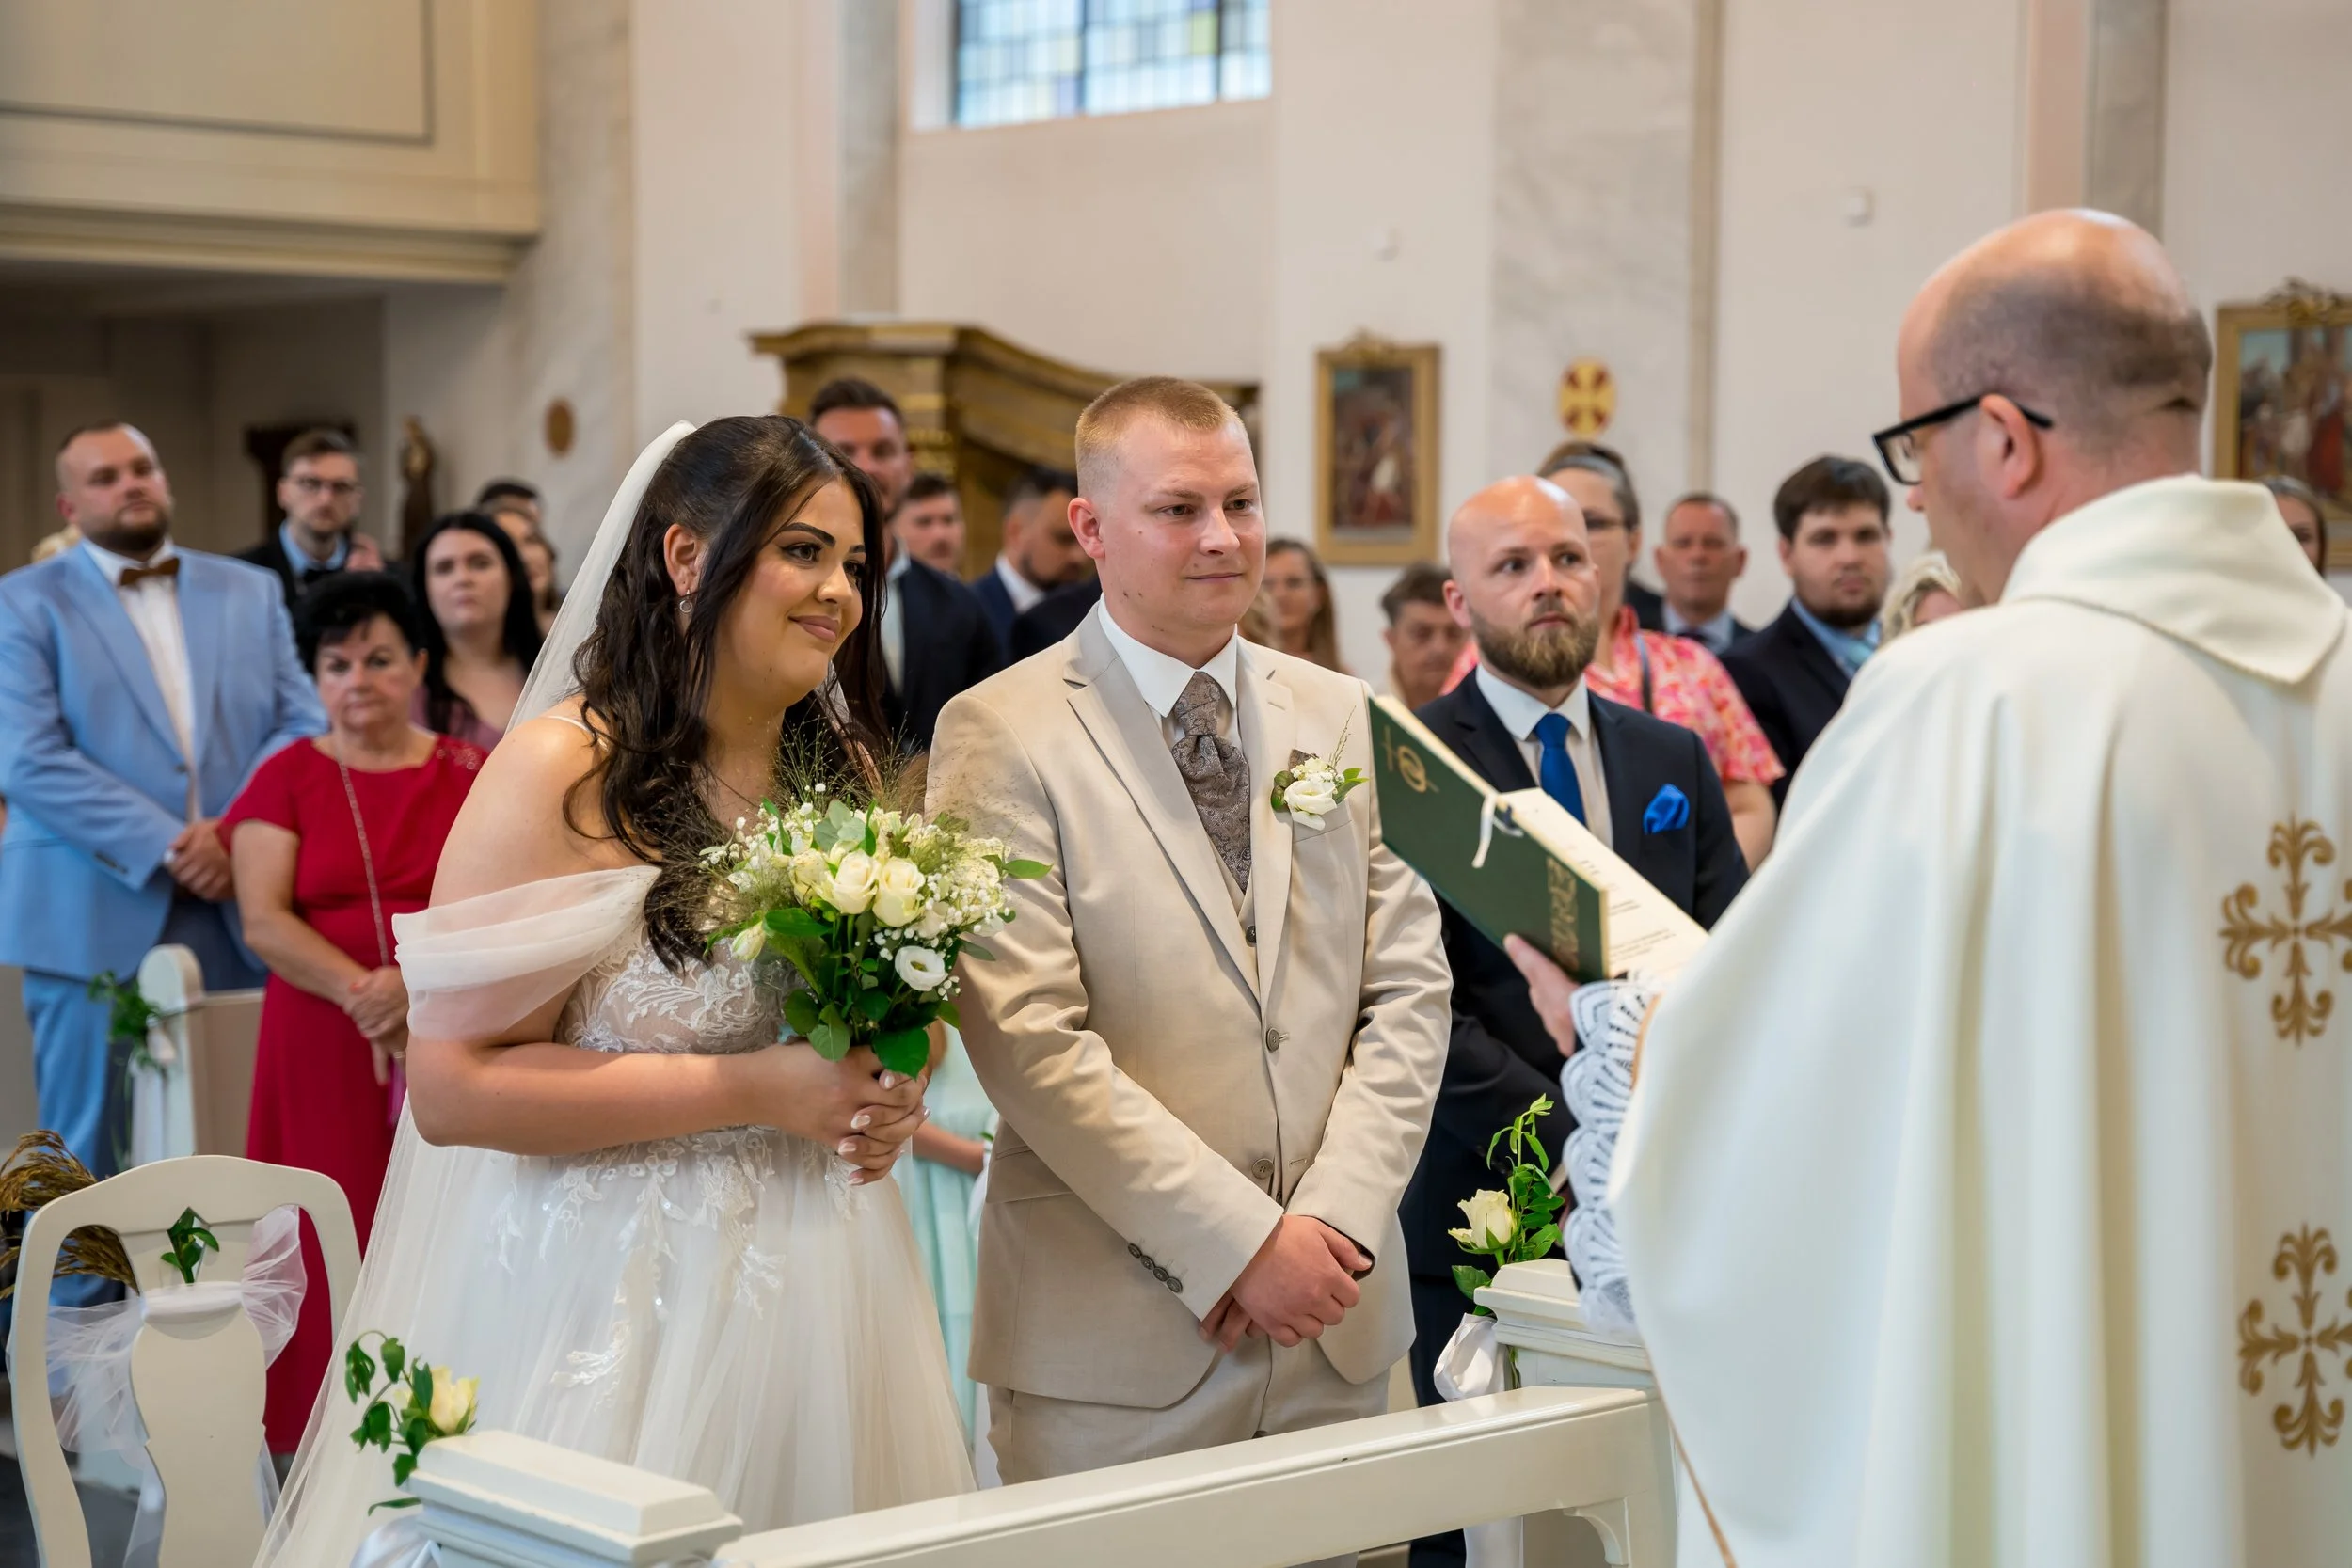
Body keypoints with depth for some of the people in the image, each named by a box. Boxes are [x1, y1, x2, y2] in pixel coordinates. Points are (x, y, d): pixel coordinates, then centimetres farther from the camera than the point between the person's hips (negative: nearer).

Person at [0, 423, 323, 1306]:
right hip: (94, 920, -3)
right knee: (84, 1143, 2)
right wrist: (165, 849, -15)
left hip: (233, 910, 3)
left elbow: (301, 723, 7)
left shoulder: (250, 593, 16)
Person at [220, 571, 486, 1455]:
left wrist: (416, 983, -18)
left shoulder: (472, 776, 7)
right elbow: (263, 921, -3)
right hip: (324, 1044, 0)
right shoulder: (286, 779, 7)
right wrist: (363, 993, -16)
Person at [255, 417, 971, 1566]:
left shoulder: (846, 769, 8)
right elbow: (452, 1087, -17)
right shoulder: (565, 772, -12)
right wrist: (756, 1090, -19)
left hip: (822, 1286, 6)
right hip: (616, 1288, -6)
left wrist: (891, 1093, -2)